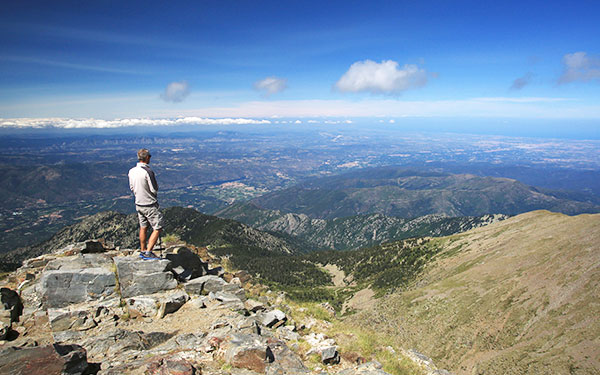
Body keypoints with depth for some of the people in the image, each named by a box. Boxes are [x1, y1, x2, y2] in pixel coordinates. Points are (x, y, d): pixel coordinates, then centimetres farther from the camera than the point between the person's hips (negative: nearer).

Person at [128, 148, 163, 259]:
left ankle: (142, 251, 29)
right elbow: (155, 189, -18)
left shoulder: (131, 171, 1)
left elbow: (132, 187, 12)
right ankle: (148, 253, 0)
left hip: (138, 204, 8)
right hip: (150, 205, -8)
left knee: (143, 227, 19)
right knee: (157, 228, 1)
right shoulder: (148, 171, -23)